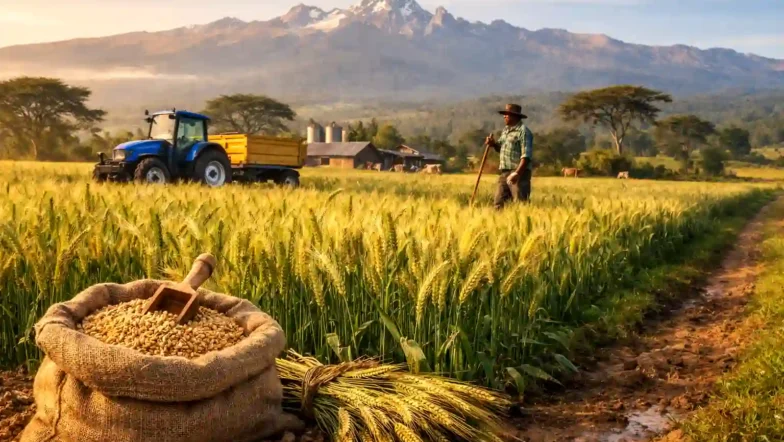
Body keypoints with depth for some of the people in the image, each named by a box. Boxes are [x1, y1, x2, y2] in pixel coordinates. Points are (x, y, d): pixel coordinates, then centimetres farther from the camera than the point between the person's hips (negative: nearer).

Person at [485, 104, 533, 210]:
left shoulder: (523, 131, -10)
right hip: (504, 172, 9)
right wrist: (493, 144, 5)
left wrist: (517, 173, -25)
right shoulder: (505, 130, 17)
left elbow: (526, 156, -18)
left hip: (519, 173, -8)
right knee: (499, 202, 9)